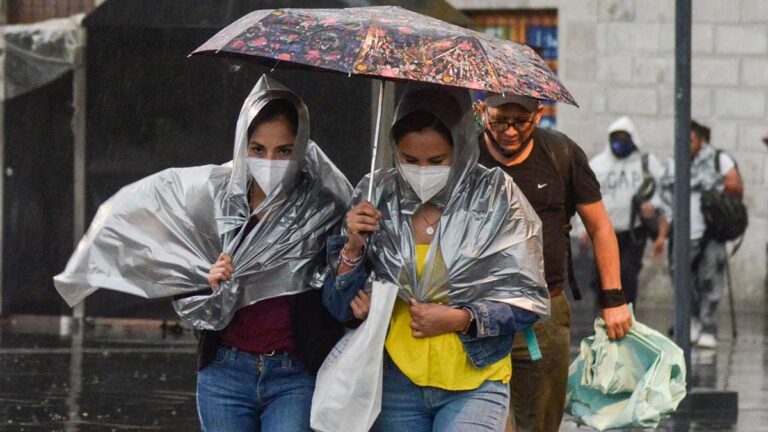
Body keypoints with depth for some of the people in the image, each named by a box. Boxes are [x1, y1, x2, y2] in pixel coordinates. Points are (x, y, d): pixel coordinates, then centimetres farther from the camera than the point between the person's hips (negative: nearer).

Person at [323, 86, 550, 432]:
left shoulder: (496, 198, -5)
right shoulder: (377, 198, 2)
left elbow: (529, 300, -2)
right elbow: (341, 308, 3)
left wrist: (461, 319, -14)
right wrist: (353, 247, -13)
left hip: (474, 384, -3)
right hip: (396, 384, 3)